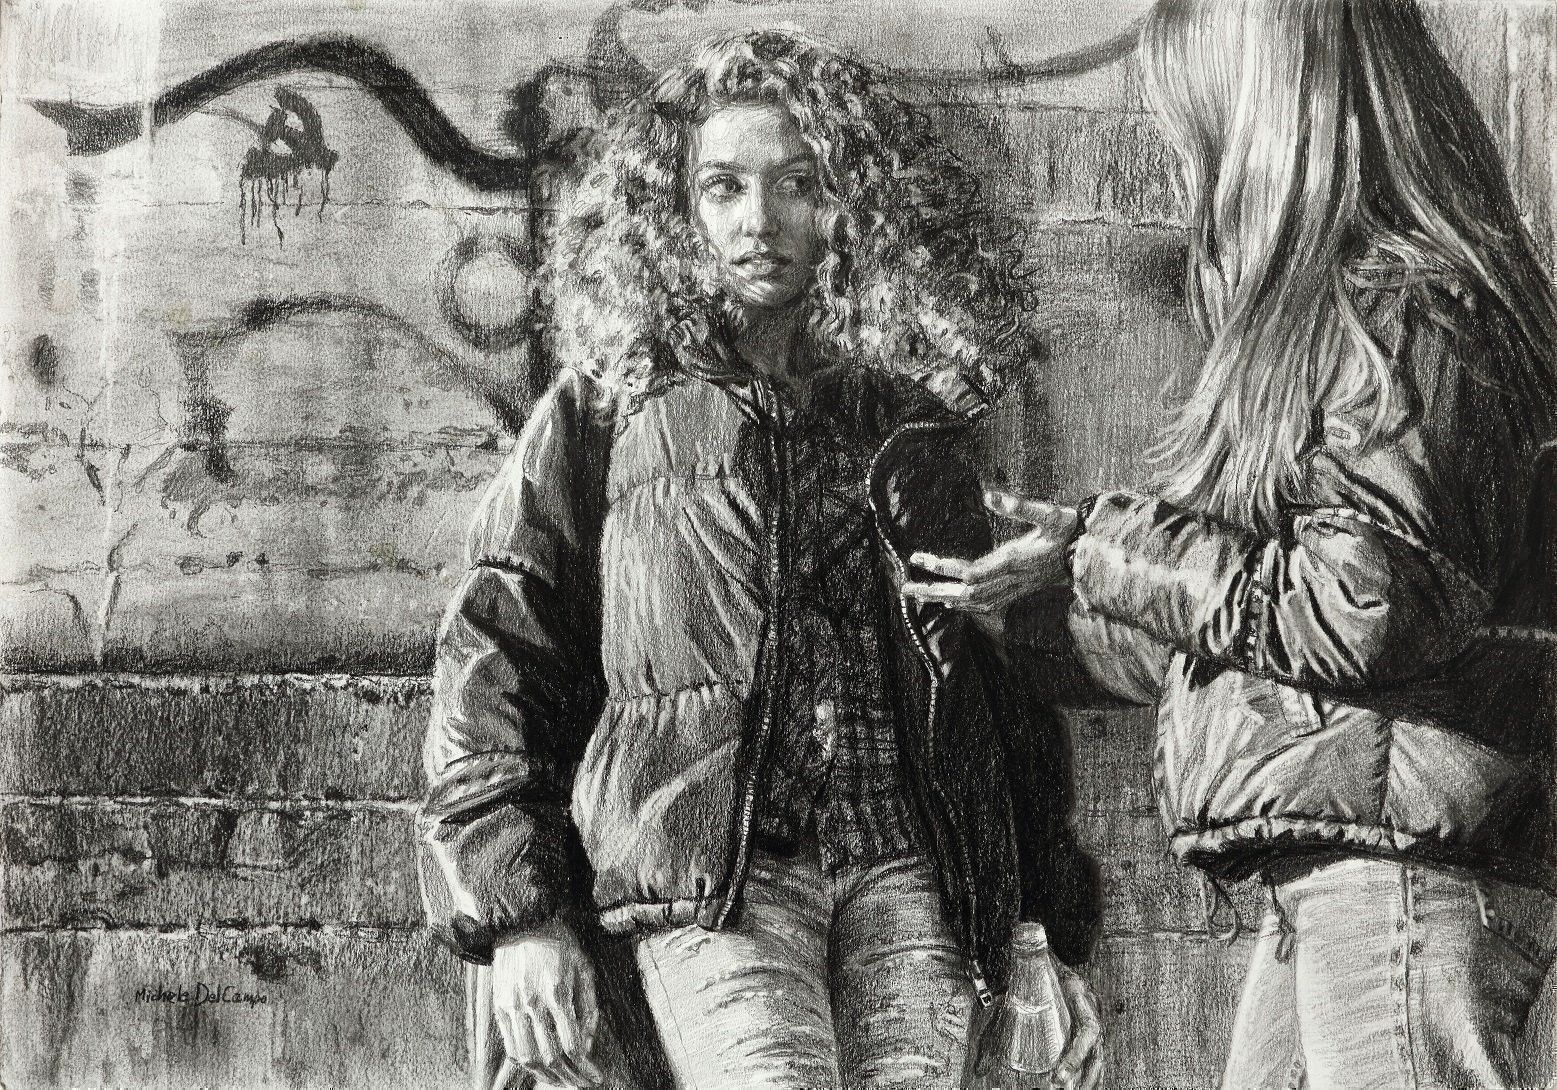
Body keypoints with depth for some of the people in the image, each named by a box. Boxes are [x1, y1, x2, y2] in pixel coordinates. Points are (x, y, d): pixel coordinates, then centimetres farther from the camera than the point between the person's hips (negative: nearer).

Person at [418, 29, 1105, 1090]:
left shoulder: (915, 432, 19)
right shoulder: (607, 412, 11)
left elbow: (1004, 691, 20)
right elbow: (495, 663, 6)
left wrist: (1058, 938, 14)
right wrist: (517, 914, -5)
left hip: (911, 879, 3)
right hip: (711, 875, -3)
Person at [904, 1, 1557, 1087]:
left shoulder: (1404, 300, -12)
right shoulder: (1333, 304, 17)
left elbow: (1362, 610, -18)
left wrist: (1107, 556, -10)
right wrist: (1086, 544, 22)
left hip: (1408, 847, -9)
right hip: (1336, 854, 9)